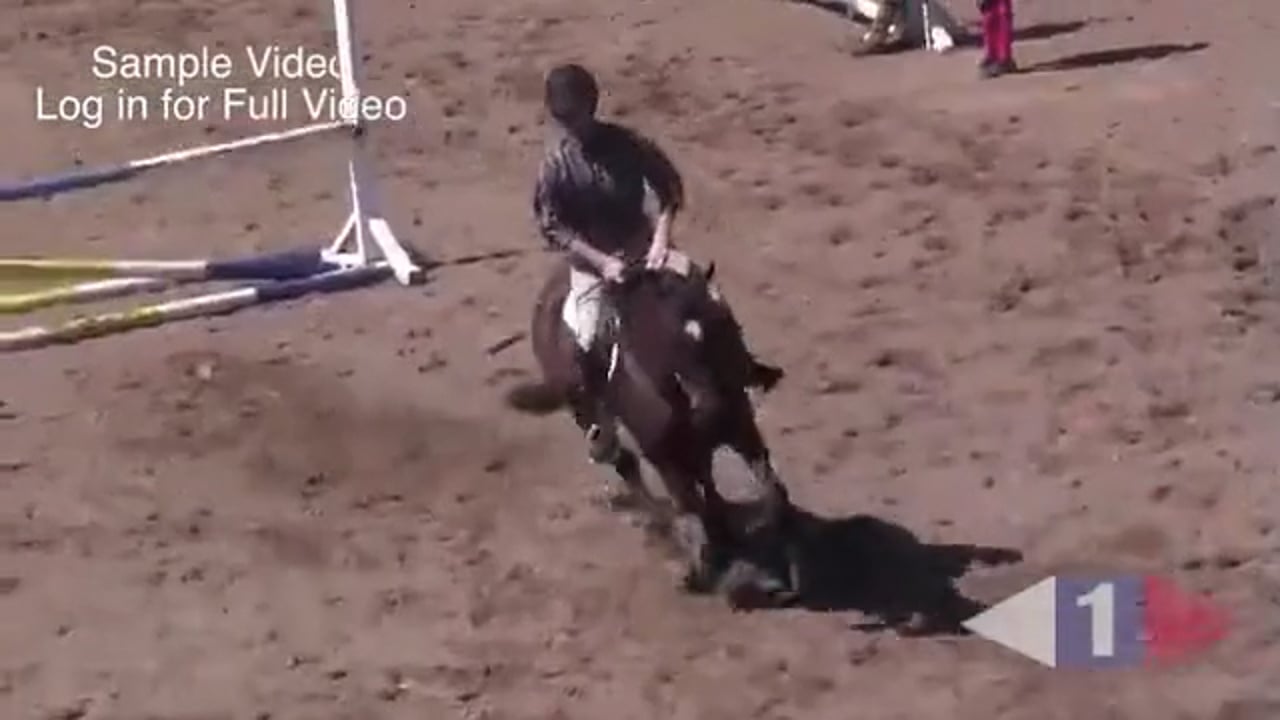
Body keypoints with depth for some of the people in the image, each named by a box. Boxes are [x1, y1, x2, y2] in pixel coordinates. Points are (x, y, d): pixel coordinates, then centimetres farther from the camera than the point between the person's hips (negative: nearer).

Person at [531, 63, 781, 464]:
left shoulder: (628, 144, -9)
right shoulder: (556, 166, -12)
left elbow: (670, 188, -1)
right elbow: (552, 228, -12)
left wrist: (661, 239, -14)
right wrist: (601, 262, -20)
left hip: (641, 247, 2)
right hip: (590, 260, -2)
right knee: (588, 339, -19)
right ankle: (601, 423, 4)